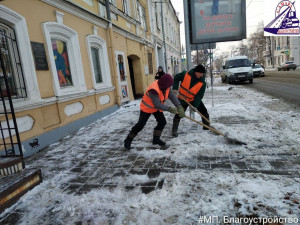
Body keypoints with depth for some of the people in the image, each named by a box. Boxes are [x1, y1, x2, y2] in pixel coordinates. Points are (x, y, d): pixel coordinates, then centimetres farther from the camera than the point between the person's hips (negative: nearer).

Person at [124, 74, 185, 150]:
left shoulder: (165, 86, -14)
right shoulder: (154, 89, -37)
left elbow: (172, 96, -19)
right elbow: (157, 104, -35)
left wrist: (179, 107, -31)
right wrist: (169, 109, -34)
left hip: (157, 108, 7)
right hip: (147, 108, -7)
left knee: (162, 122, 1)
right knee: (140, 125, -2)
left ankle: (156, 139, 20)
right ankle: (128, 140, 15)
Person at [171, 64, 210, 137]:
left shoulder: (202, 83, -17)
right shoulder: (185, 74, -20)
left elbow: (199, 95, -19)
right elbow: (176, 78, -3)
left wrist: (195, 106, -28)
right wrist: (175, 88, -14)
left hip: (195, 100, 2)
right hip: (183, 99, -2)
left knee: (204, 112, 3)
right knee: (178, 114, -5)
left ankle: (207, 128, 24)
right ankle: (174, 130, 12)